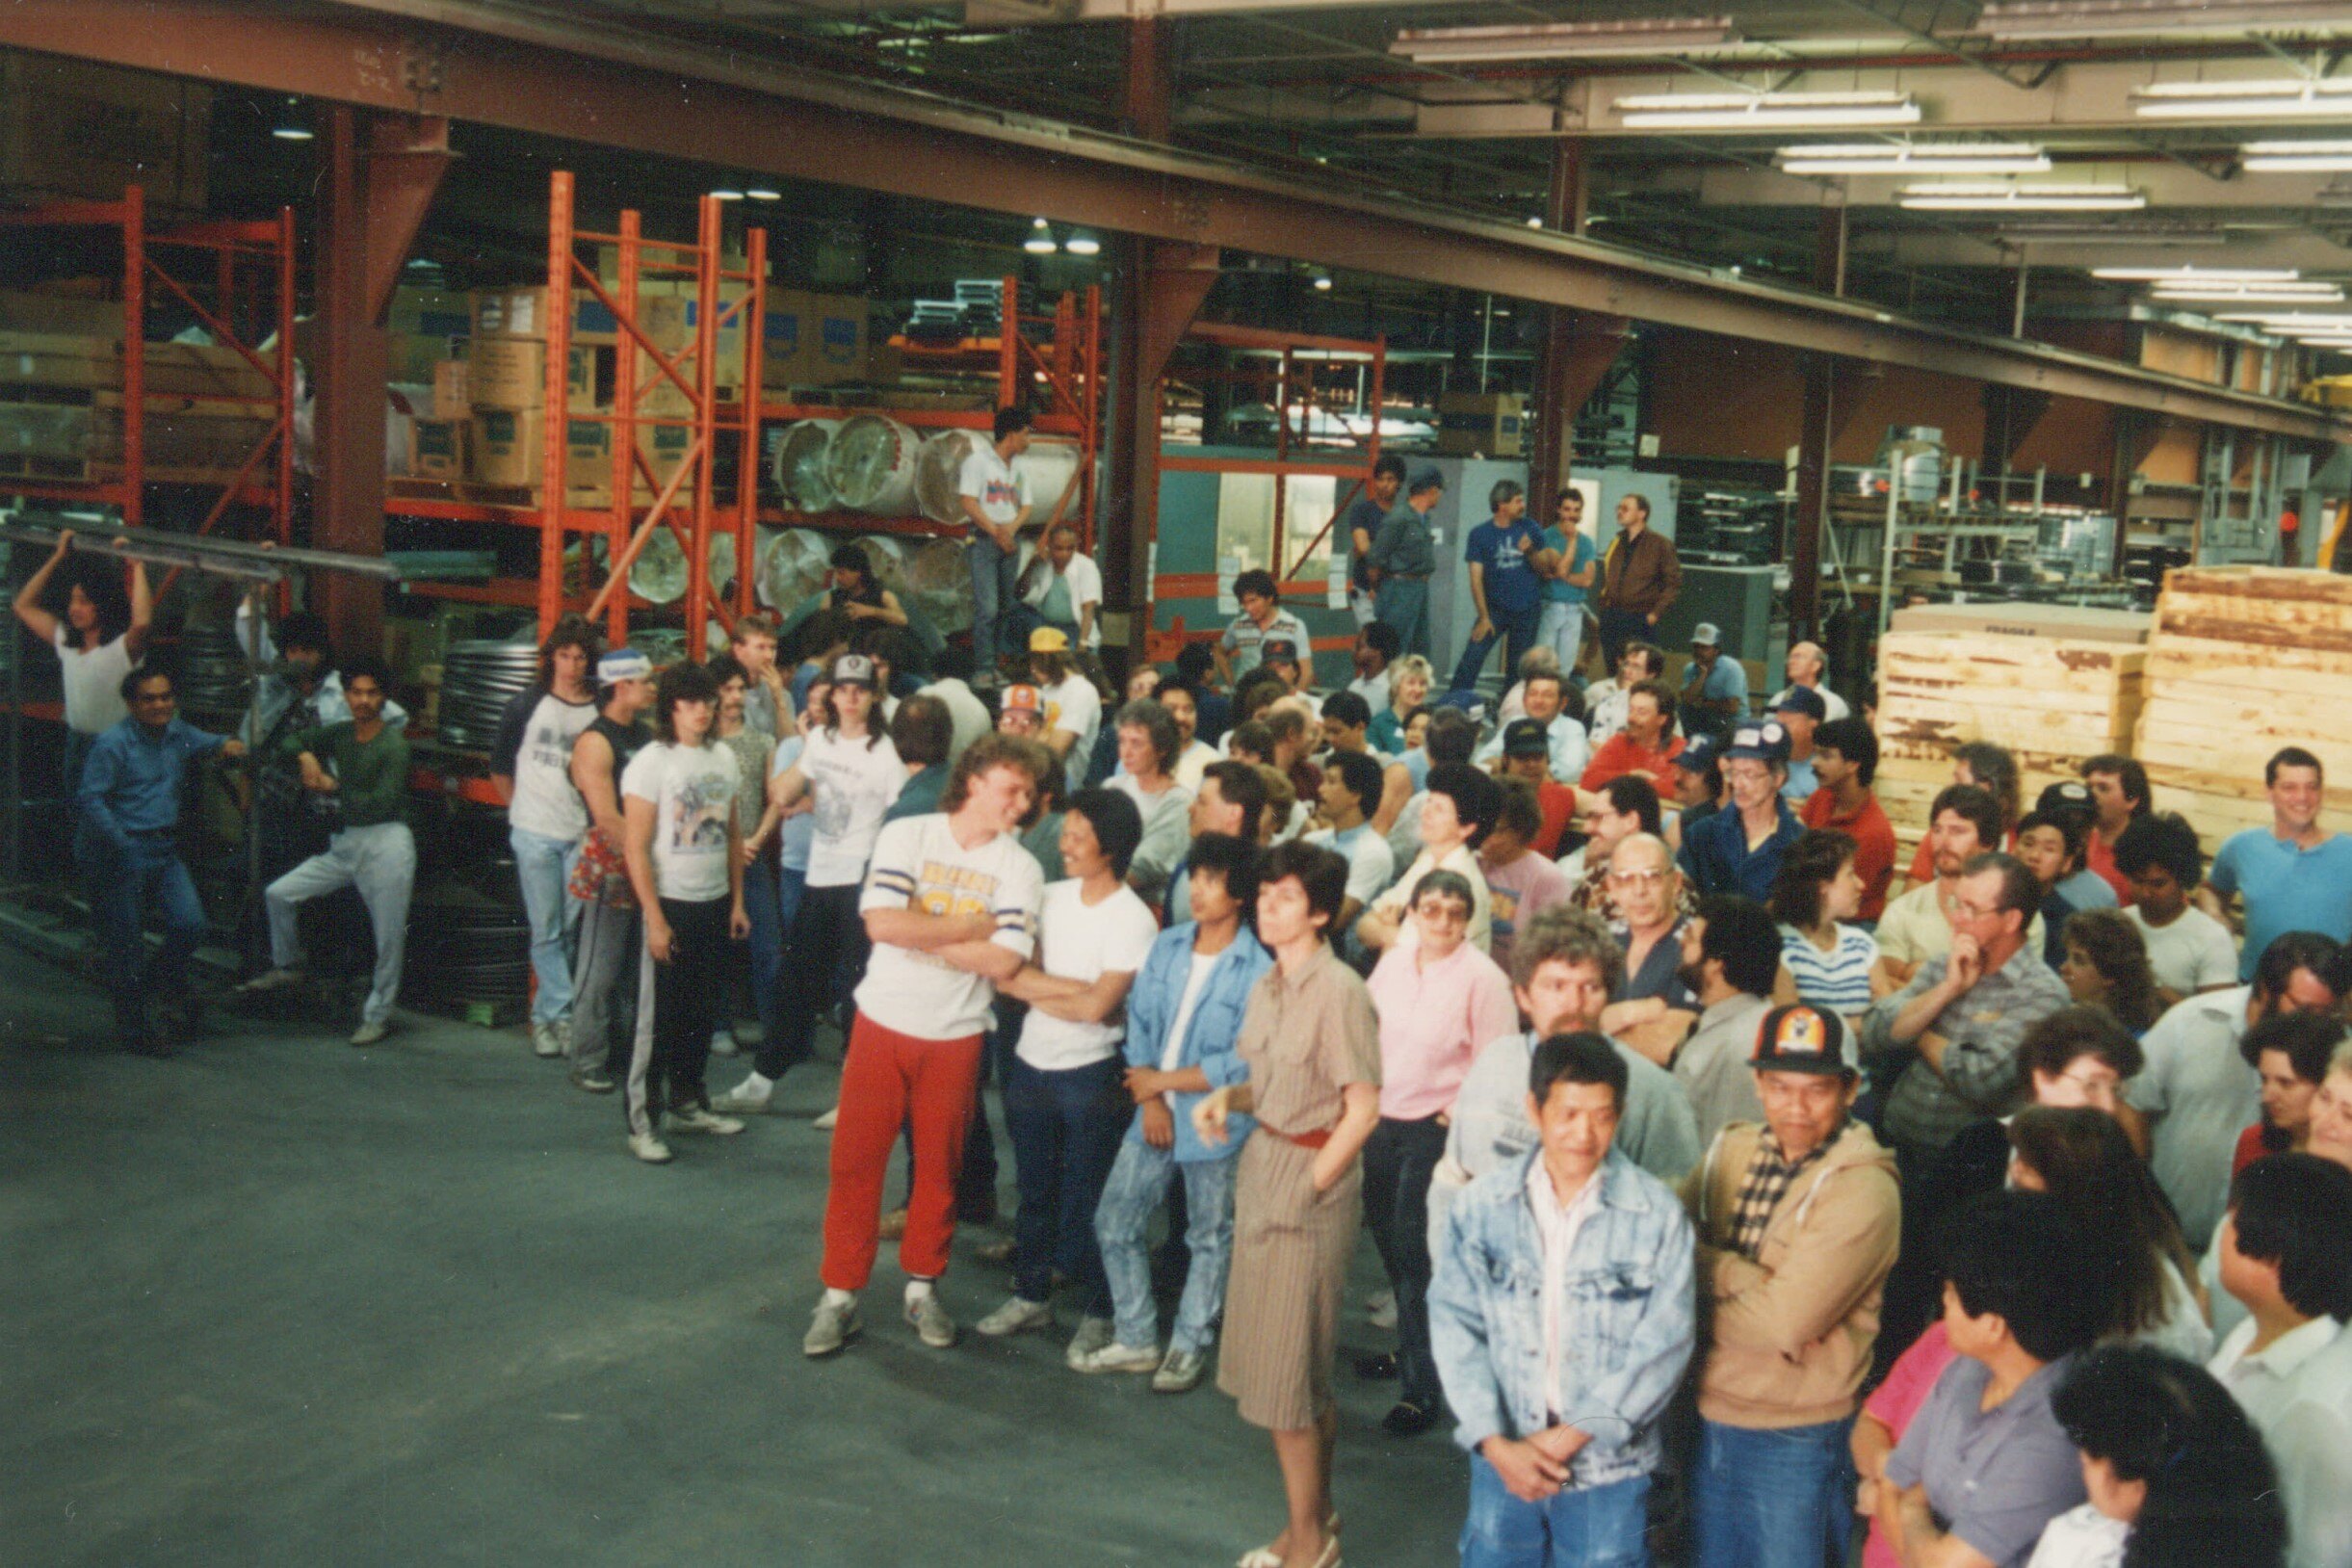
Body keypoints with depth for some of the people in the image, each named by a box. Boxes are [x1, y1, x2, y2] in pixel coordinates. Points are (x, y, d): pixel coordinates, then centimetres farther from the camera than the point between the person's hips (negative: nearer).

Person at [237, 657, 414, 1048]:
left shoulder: (393, 746, -11)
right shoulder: (340, 734, 9)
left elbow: (383, 803, -19)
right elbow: (290, 740, 22)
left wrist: (334, 789, -11)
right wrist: (305, 756, -1)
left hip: (385, 843, -7)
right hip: (344, 844, 7)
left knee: (389, 937, -4)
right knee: (277, 894, 7)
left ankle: (377, 1015, 8)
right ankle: (287, 967, 26)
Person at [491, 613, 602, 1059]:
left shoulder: (601, 710, 0)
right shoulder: (528, 704, 1)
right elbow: (500, 767, 11)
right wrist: (522, 809, 10)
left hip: (582, 837, 0)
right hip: (535, 836, 0)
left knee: (570, 930, 3)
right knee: (547, 931, 1)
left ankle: (546, 1014, 14)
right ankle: (561, 1015, 4)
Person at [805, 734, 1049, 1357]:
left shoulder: (1019, 868, -5)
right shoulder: (906, 836, -6)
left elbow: (1005, 962, -17)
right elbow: (881, 922, -20)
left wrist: (917, 931, -15)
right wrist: (970, 928, -15)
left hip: (955, 1037, 1)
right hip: (883, 1023, -1)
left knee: (939, 1166, 11)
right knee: (855, 1161, 3)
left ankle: (922, 1286, 28)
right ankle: (840, 1294, 15)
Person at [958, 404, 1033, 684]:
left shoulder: (1018, 469, 16)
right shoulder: (978, 461, -4)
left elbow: (1027, 506, 13)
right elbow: (968, 501, -10)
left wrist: (1010, 529, -7)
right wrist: (995, 531, -13)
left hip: (1010, 540, 7)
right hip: (984, 538, -7)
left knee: (1006, 606, 5)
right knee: (987, 606, -13)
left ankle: (1000, 666, 9)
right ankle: (984, 669, -11)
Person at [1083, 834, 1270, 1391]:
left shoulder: (1257, 970, -16)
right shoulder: (1166, 947, 1)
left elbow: (1242, 1064, -18)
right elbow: (1139, 1024, 3)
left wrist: (1161, 1081, -13)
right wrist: (1150, 1101, -9)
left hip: (1214, 1124, -5)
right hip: (1155, 1114, 5)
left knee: (1209, 1239, 11)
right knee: (1114, 1223, 10)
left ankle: (1188, 1349, 28)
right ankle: (1136, 1339, 26)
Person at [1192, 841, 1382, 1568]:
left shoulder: (1338, 991, -17)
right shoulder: (1267, 988, 8)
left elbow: (1363, 1109, -16)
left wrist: (1308, 1186, -16)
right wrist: (1227, 1097, -3)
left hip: (1312, 1177, -8)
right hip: (1262, 1161, 8)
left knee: (1285, 1368, -1)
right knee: (1283, 1359, 15)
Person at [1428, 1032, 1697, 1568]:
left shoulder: (1656, 1214, -6)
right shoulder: (1480, 1206, -1)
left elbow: (1665, 1341, -9)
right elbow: (1455, 1325, -3)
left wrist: (1573, 1436, -12)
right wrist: (1495, 1443, -12)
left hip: (1609, 1468, -1)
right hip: (1502, 1461, 2)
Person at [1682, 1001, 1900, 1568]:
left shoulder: (1863, 1189, -17)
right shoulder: (1731, 1150, 3)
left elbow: (1787, 1323, -22)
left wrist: (1708, 1272, -11)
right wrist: (1741, 1275, -19)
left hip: (1795, 1436, -6)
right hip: (1708, 1416, 6)